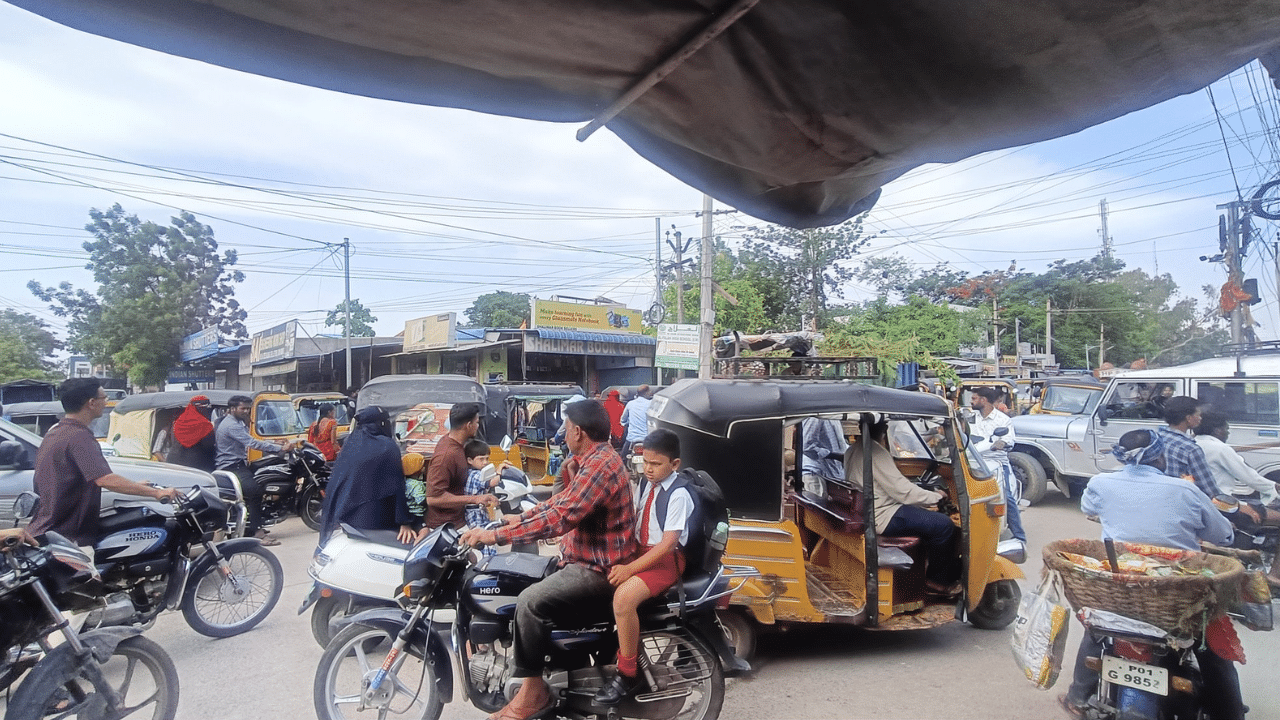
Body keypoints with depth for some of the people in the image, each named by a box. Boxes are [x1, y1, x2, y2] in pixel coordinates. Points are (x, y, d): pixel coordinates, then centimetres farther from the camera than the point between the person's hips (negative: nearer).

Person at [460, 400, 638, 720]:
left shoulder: (599, 466, -24)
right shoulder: (595, 459, 11)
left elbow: (560, 519, -32)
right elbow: (564, 501, 24)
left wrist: (496, 535, -30)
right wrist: (521, 517, 21)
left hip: (599, 569, -11)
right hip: (590, 558, 11)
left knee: (531, 601, -21)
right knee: (527, 579, 19)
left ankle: (533, 691, -7)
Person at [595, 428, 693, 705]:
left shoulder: (678, 495, -17)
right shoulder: (648, 484, 8)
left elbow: (668, 544, -23)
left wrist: (630, 568, -26)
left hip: (666, 558, -9)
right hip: (639, 549, 9)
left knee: (623, 597, -30)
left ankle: (627, 674, -12)